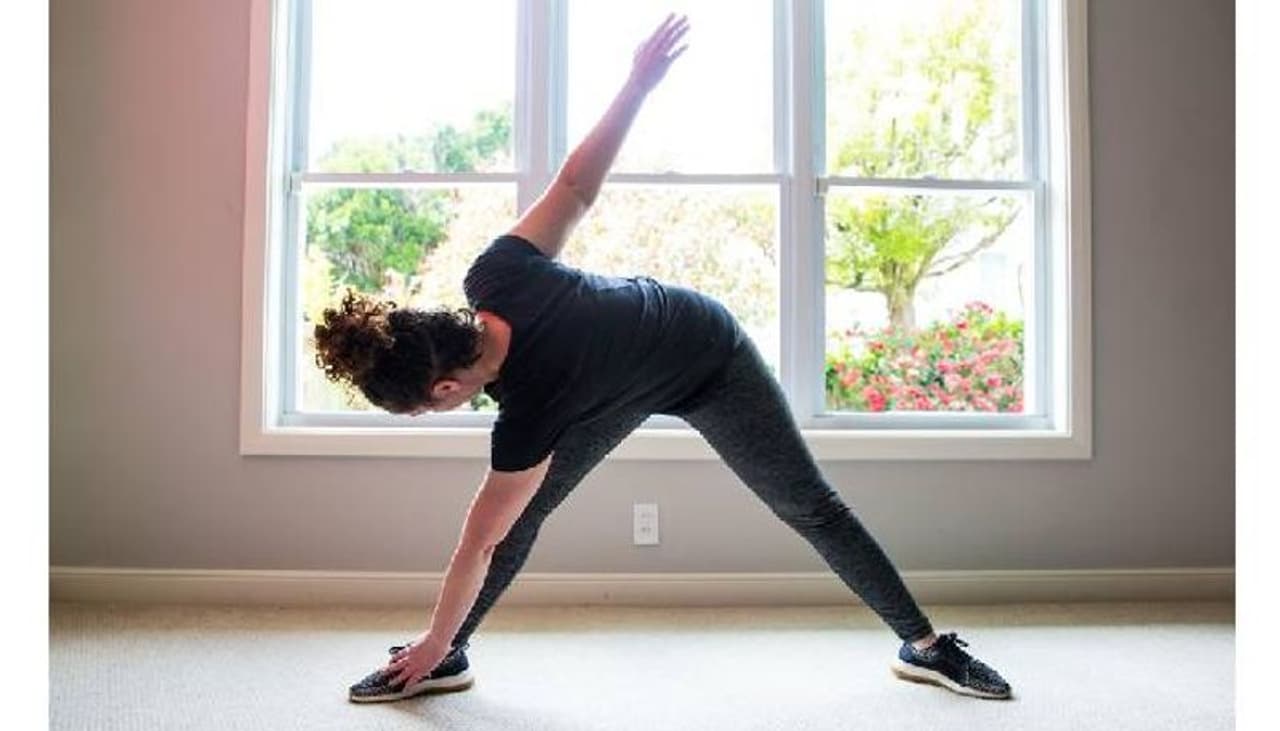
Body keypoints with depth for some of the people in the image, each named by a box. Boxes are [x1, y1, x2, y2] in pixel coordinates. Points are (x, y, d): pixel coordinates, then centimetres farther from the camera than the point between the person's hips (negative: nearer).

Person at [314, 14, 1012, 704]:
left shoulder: (528, 411, -38)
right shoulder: (496, 275, -26)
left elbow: (476, 545, -25)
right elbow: (577, 184, -20)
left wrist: (431, 643, -12)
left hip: (711, 362, -7)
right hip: (624, 362, 7)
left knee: (808, 506, 5)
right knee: (521, 513, -1)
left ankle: (925, 645, 24)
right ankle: (450, 660, 12)